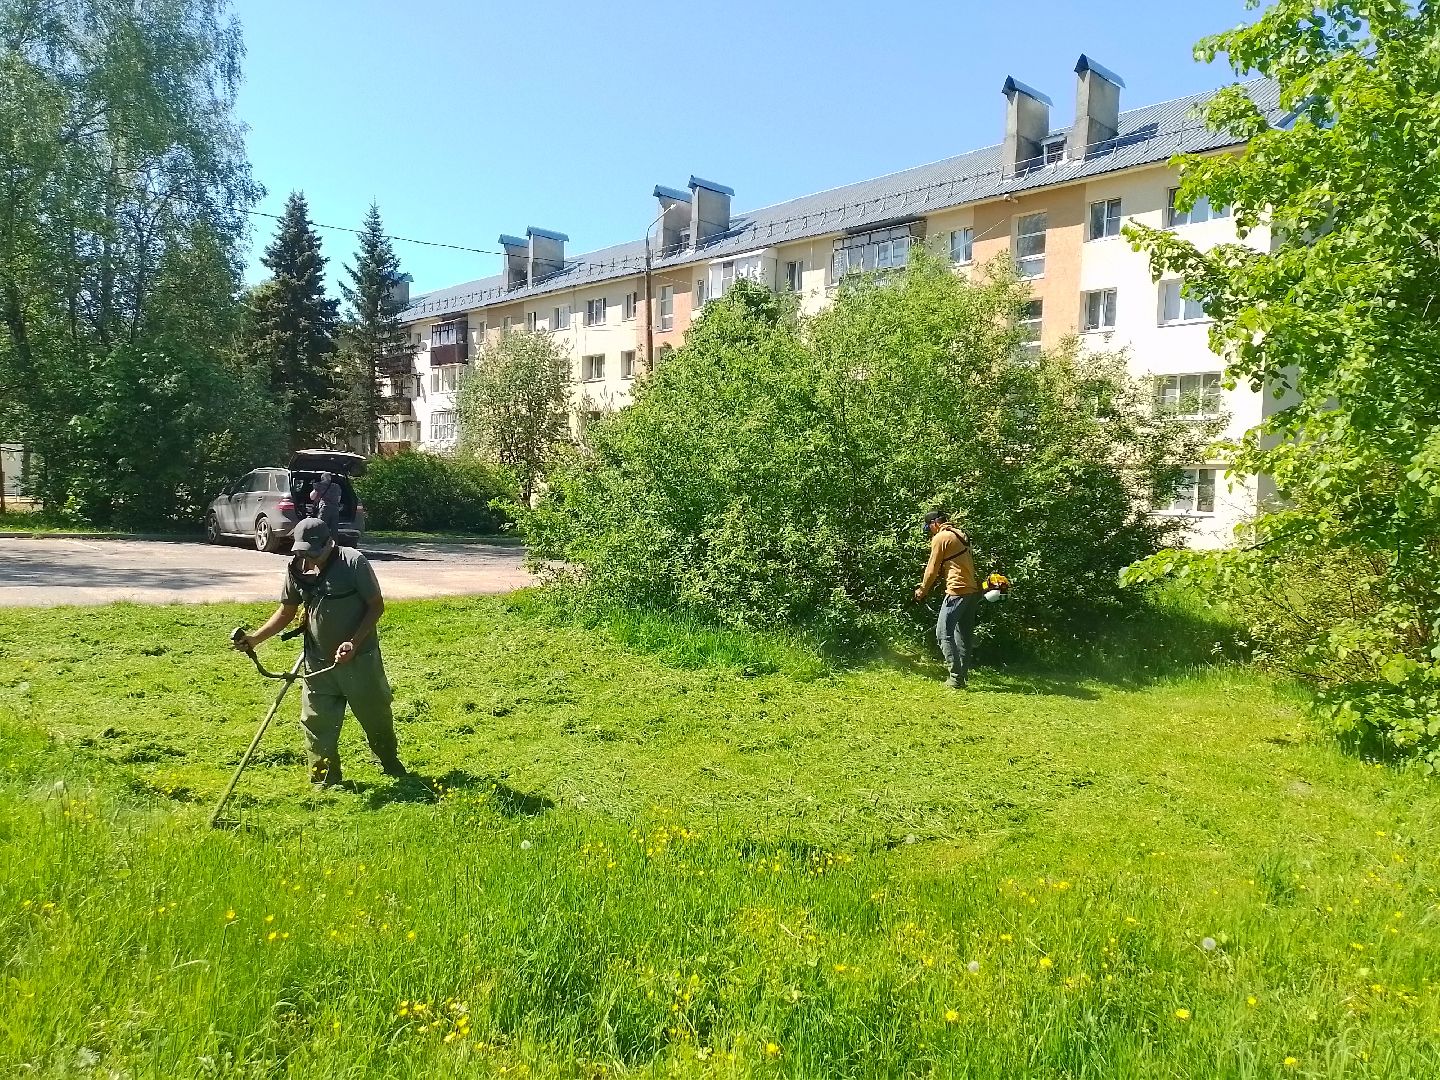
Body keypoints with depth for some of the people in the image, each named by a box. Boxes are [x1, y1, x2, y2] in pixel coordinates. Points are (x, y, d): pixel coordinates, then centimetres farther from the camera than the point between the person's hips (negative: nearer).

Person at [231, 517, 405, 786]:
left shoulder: (354, 563, -18)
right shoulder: (297, 570, -4)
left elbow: (377, 606, -13)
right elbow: (286, 612, 8)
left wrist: (354, 643, -21)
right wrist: (255, 638, -5)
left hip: (359, 658, -3)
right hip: (318, 661, 3)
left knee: (375, 714, 14)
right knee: (317, 723, 2)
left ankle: (391, 763, 39)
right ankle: (325, 782, 17)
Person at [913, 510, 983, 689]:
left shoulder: (940, 538, -6)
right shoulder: (960, 534, 19)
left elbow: (932, 569, -2)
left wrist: (922, 590, 12)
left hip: (957, 591, -9)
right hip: (973, 590, 9)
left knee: (944, 634, -6)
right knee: (963, 636, 15)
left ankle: (956, 678, -10)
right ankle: (963, 675, 19)